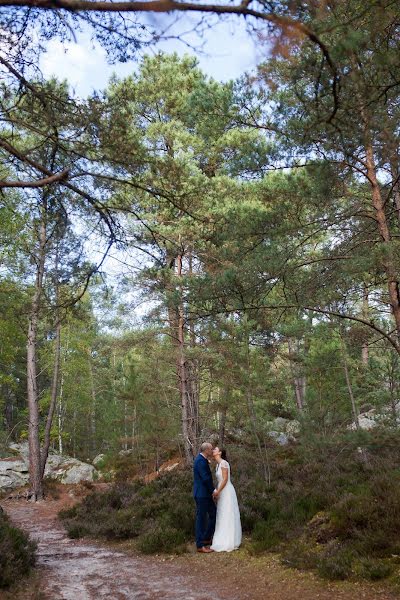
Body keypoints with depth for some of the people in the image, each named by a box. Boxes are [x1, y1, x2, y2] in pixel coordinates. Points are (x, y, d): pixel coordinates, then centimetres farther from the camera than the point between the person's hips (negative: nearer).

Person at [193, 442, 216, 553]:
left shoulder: (202, 460, 13)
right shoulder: (201, 461, -20)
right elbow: (206, 478, -23)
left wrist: (212, 491, 14)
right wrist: (213, 491, -11)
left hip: (205, 494, 10)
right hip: (201, 494, -10)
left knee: (214, 514, 16)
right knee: (201, 518, -1)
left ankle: (206, 538, 26)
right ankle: (200, 545, 9)